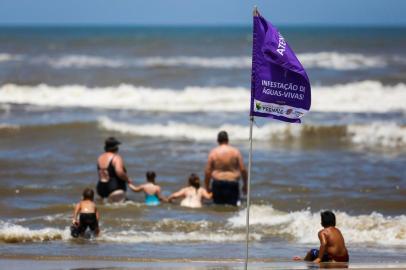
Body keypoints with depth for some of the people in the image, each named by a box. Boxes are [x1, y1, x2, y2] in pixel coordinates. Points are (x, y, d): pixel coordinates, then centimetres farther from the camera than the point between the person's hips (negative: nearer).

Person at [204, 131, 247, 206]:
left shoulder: (213, 152, 1)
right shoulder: (235, 151, 1)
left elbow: (207, 171, 2)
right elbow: (243, 169, 1)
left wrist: (207, 187, 11)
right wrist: (245, 185, 13)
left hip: (218, 183, 1)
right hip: (232, 183, 0)